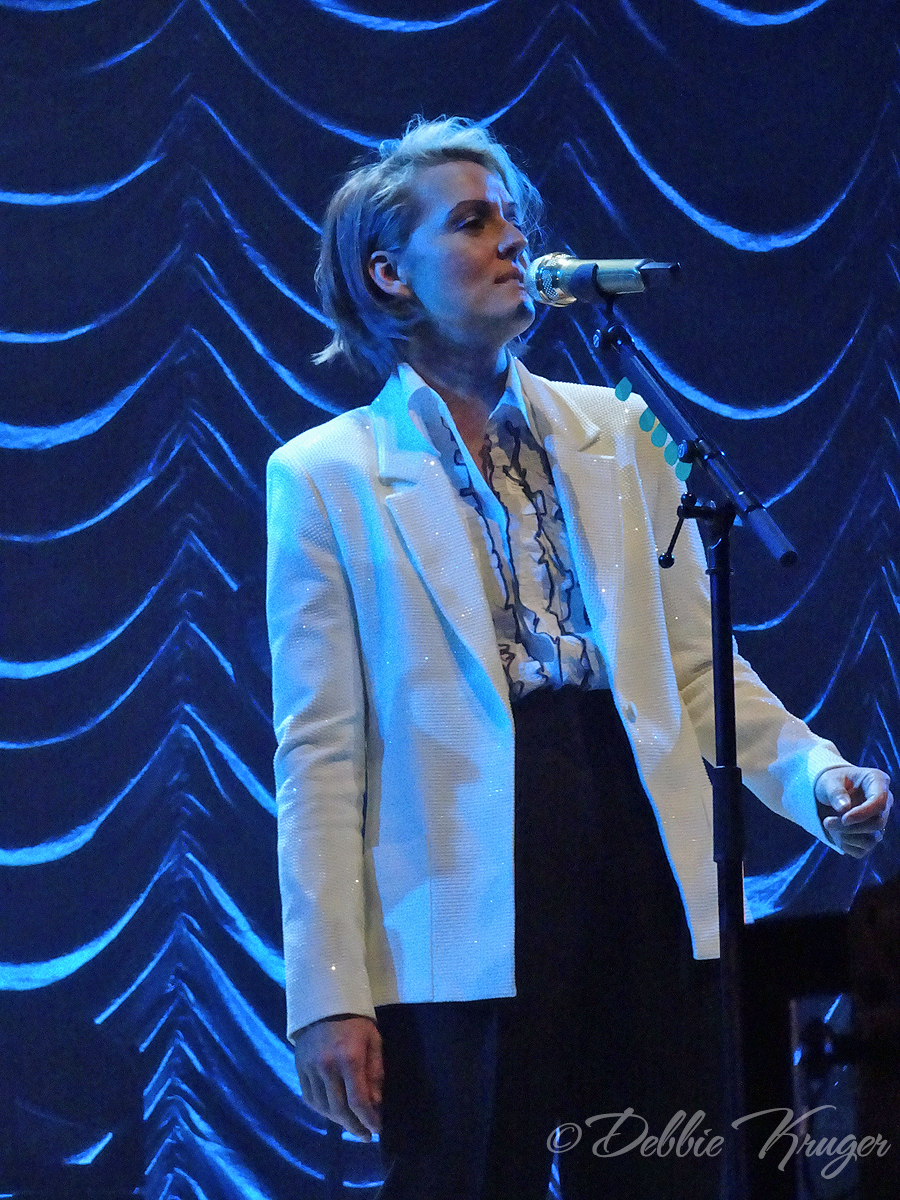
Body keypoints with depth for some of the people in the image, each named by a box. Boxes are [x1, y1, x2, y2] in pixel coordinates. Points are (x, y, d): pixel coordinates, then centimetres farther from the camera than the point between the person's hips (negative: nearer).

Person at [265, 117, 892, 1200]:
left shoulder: (614, 433, 15)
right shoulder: (326, 476, 4)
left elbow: (694, 662, 15)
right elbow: (319, 751, -1)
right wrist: (329, 994, -7)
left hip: (646, 881, 4)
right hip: (460, 933, -3)